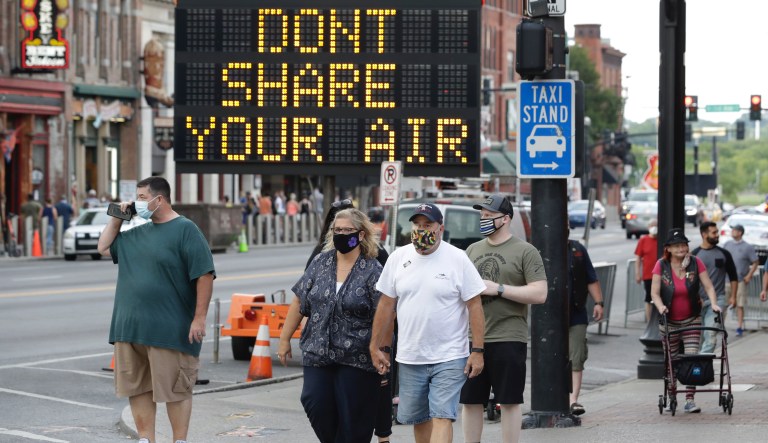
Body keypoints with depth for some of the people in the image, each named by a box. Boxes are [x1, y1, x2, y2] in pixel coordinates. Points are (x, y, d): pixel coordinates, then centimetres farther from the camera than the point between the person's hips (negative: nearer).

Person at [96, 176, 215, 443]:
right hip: (130, 328, 7)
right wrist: (117, 219, 13)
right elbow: (104, 248, 26)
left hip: (169, 330, -7)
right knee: (137, 389, 10)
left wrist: (199, 318, -17)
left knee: (175, 390, 0)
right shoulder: (137, 234, 15)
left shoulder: (185, 230, -8)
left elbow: (204, 275, -12)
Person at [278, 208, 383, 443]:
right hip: (318, 353, 4)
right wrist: (285, 338, 10)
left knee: (352, 417, -1)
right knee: (315, 405, -5)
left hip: (356, 359, -4)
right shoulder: (321, 263, 8)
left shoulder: (373, 271, -6)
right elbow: (300, 302, 12)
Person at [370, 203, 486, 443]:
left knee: (442, 417, -12)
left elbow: (474, 306, -5)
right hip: (409, 359, 4)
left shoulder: (458, 259, -6)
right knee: (418, 419, 13)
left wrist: (478, 351, -10)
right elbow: (386, 305, 10)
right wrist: (376, 347, 9)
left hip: (449, 358, -4)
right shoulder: (398, 258, 5)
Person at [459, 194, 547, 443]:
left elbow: (539, 294, -11)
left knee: (510, 401, 0)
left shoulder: (525, 251, -2)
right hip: (471, 338, 5)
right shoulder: (473, 250, 16)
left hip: (508, 339, -5)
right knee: (470, 401, 7)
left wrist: (498, 289, -15)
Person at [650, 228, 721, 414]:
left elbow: (708, 287, -4)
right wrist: (660, 306, -26)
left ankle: (690, 399, -8)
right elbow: (655, 292, -7)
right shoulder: (661, 265, -6)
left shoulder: (695, 263, -4)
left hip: (691, 320, 0)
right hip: (669, 321, 0)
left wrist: (713, 303, -20)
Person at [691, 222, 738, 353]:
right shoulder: (694, 254, 4)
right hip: (699, 300, 1)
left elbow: (733, 277, 14)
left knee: (710, 334, -14)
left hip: (717, 299, 0)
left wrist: (732, 296, 5)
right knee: (698, 335, 5)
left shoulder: (724, 254, 8)